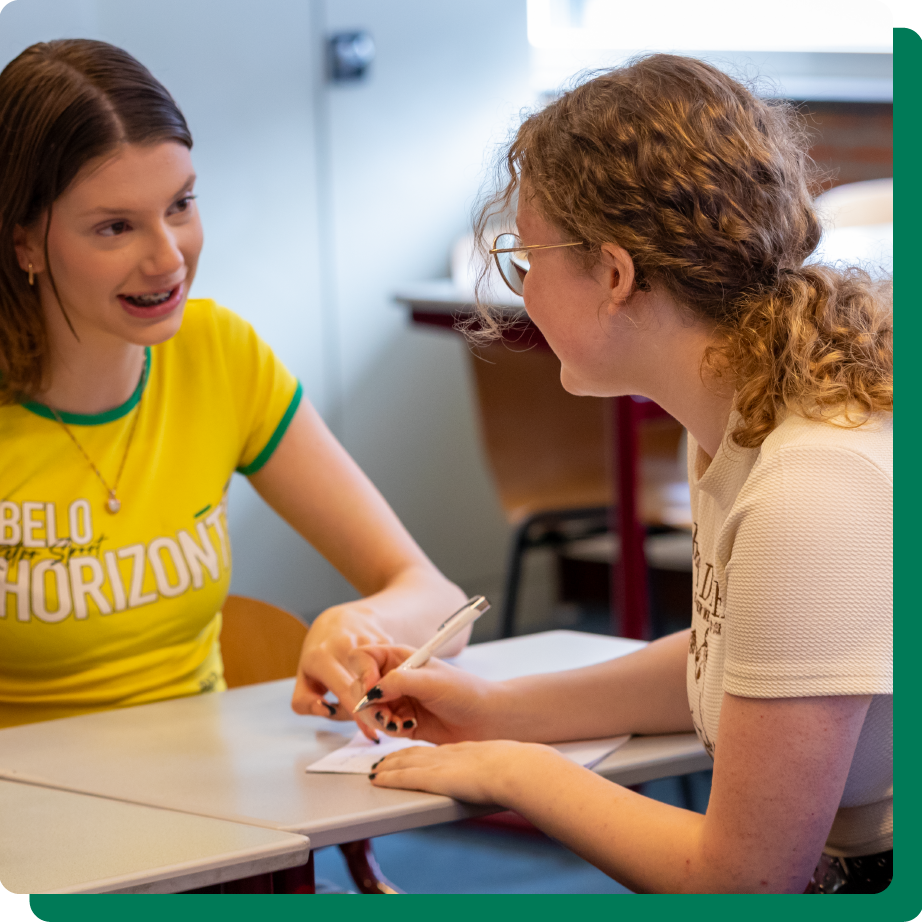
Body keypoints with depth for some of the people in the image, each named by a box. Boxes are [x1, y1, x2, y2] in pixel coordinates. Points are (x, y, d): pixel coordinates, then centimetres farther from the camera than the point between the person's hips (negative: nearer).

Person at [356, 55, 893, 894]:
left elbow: (739, 876, -21)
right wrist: (501, 711, 11)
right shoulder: (733, 427, 2)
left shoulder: (813, 495, -26)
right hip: (828, 867, 8)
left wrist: (515, 769, -8)